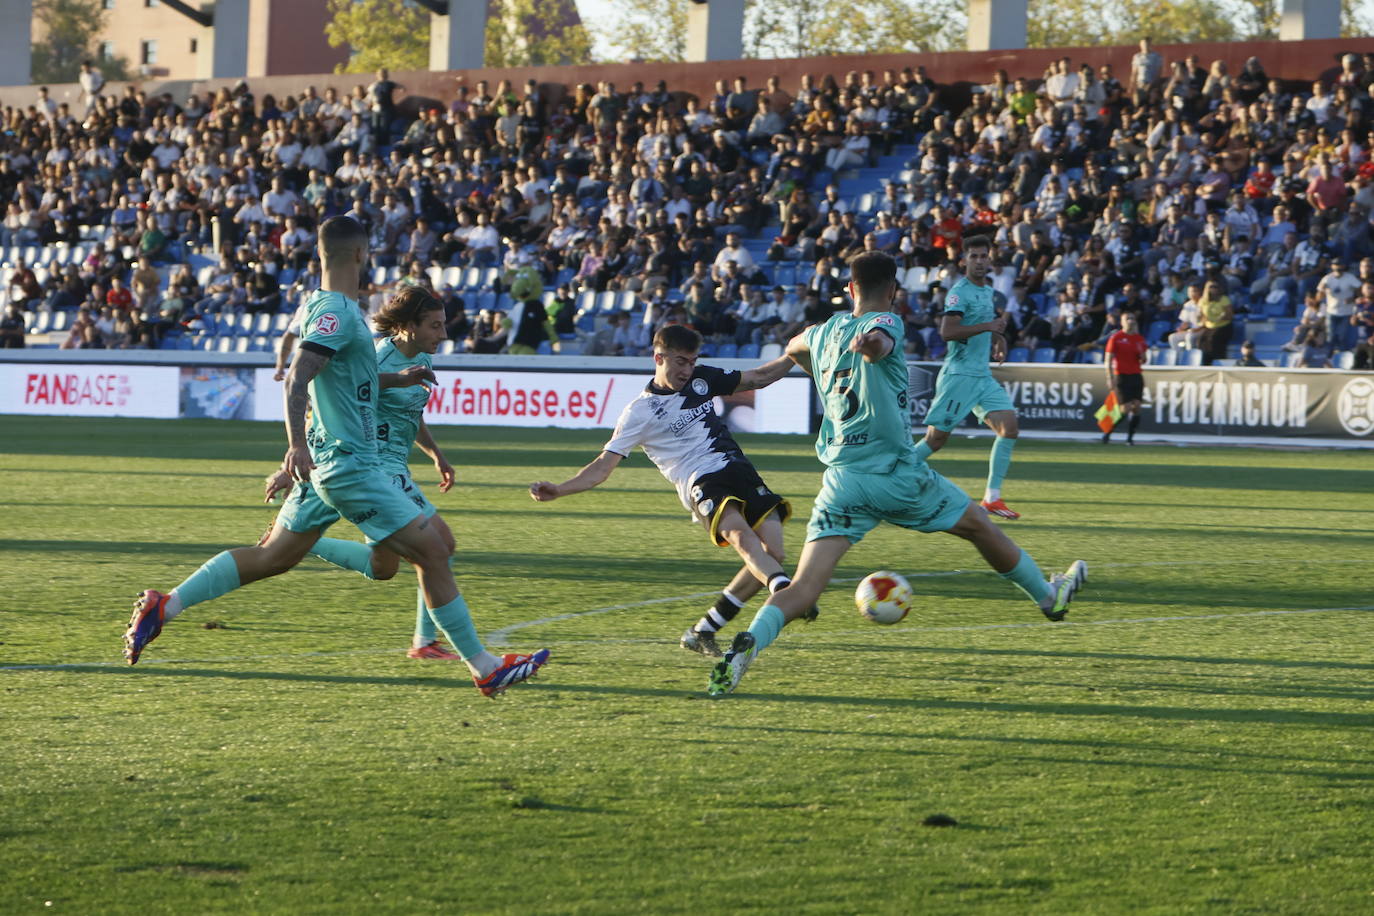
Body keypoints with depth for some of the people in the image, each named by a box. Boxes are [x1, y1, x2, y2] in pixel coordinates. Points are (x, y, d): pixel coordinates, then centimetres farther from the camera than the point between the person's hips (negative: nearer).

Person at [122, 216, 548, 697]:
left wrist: (396, 379, 28)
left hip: (324, 461, 10)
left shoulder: (321, 305, 13)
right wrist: (296, 444, -40)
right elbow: (296, 381, -28)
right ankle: (486, 669, -4)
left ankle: (163, 606, 12)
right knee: (431, 550, -7)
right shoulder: (337, 312, -17)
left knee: (272, 556, 14)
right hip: (350, 464, -10)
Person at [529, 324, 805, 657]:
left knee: (772, 552, -11)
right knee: (741, 536, -34)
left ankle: (702, 632, -1)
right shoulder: (640, 411, 1)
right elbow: (603, 467, 0)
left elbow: (759, 378, 28)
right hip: (701, 483, -6)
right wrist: (557, 490, -14)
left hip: (738, 469, 6)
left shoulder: (702, 380, 16)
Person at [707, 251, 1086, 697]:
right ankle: (1048, 597, 37)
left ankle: (748, 642, -33)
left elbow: (792, 349, 39)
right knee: (979, 524, 20)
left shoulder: (827, 331, 16)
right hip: (896, 473, -4)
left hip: (842, 477, 4)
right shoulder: (885, 323, -3)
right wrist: (870, 344, -46)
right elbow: (878, 341, -27)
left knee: (803, 588, -8)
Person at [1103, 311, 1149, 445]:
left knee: (1136, 407, -6)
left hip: (1136, 376, 5)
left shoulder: (1140, 339, 11)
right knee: (1126, 409, -11)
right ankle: (1107, 434, 5)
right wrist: (1110, 379, -13)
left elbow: (1143, 361, 15)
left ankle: (1130, 438, 0)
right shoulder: (1115, 338, -3)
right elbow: (1109, 360, -6)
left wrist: (1142, 355, -7)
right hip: (1121, 376, -5)